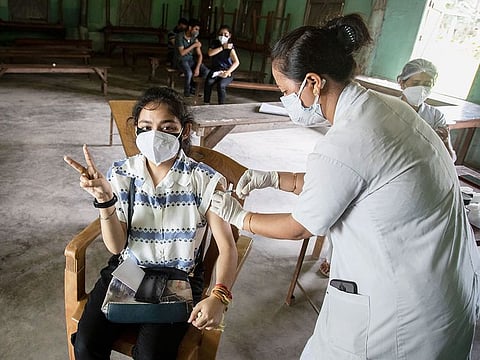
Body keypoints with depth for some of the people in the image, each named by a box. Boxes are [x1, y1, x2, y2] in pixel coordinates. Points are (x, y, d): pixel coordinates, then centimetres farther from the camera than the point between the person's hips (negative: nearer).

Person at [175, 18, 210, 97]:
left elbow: (200, 55, -1)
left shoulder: (195, 38, 2)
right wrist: (194, 45, -16)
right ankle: (187, 93, -12)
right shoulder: (179, 36, -11)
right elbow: (182, 53, -18)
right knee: (189, 73, -37)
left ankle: (193, 88, 1)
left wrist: (197, 68, -16)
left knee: (206, 72, -18)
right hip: (181, 60, -5)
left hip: (192, 60, 5)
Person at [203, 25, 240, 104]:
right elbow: (210, 53, -10)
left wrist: (227, 72, -27)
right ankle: (206, 104, -17)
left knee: (221, 85, -33)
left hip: (226, 72, -3)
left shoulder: (230, 47, -6)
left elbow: (236, 62, -16)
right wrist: (223, 47, -13)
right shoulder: (215, 43, 9)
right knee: (208, 82, -28)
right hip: (215, 70, 3)